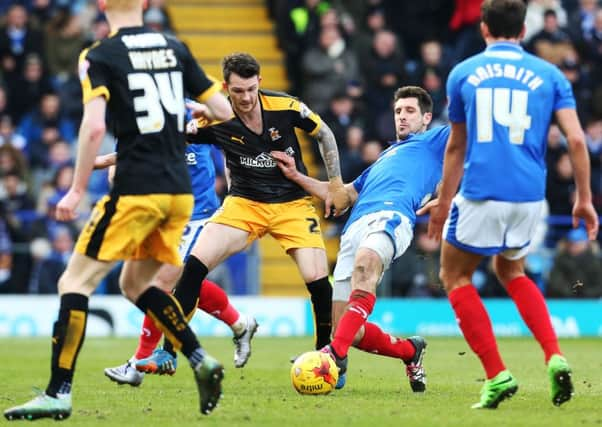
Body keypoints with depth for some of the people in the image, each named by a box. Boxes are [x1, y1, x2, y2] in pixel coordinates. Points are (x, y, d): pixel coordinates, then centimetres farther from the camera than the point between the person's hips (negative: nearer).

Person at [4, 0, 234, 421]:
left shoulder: (98, 57, -4)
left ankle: (58, 393, -9)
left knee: (76, 282, -1)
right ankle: (200, 359, 8)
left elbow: (94, 126, -18)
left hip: (135, 192, -6)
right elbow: (226, 110, 13)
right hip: (179, 190, 6)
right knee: (135, 283, 23)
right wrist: (202, 109, 36)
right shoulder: (175, 49, 11)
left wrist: (77, 190, -11)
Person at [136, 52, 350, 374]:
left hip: (293, 203, -1)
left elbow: (324, 134, 3)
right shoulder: (215, 119, -13)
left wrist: (336, 184, 4)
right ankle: (168, 353, -9)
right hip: (244, 202, 1)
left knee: (317, 278, -16)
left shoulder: (285, 107, -14)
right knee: (195, 264, -17)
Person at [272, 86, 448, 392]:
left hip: (390, 215, -7)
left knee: (365, 263, -42)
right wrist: (296, 177, 35)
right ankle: (410, 351, 20)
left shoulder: (434, 141, 23)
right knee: (346, 328, -5)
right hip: (354, 227, 7)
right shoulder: (386, 157, 41)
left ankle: (337, 354, -52)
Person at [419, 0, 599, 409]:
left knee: (455, 275, 16)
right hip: (529, 197, 3)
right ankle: (555, 357, 7)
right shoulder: (549, 75, 6)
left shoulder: (463, 73, 5)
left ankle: (497, 375, 3)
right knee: (511, 270, 28)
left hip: (480, 195, -3)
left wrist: (444, 201, 24)